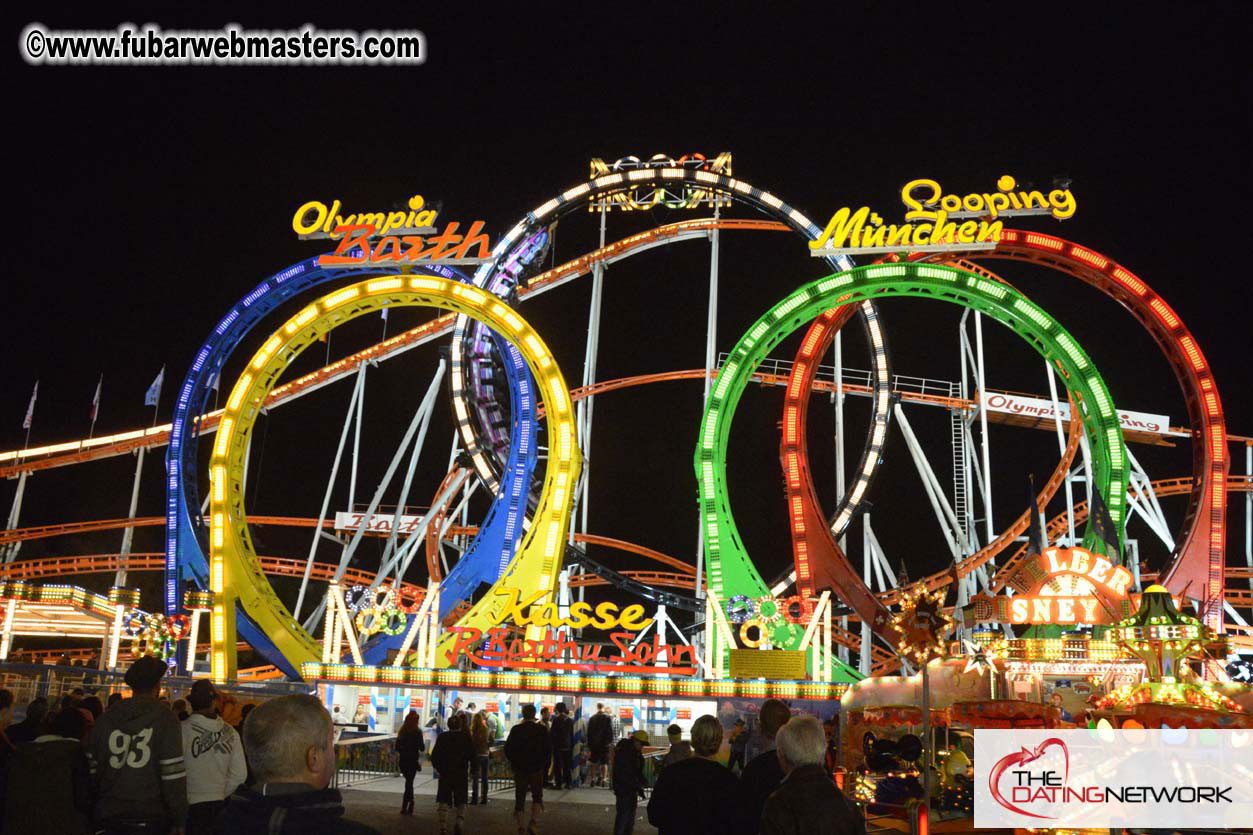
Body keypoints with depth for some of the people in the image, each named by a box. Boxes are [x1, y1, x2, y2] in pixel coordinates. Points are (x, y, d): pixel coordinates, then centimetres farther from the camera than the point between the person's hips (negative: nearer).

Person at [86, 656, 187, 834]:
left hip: (109, 817, 4)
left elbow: (92, 769, 8)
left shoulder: (106, 718, 4)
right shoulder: (164, 719, -9)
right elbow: (173, 774, -13)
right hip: (151, 819, -4)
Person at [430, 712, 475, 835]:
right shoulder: (465, 737, -6)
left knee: (443, 802, 9)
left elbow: (434, 756, -1)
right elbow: (472, 756, -4)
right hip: (461, 774, 0)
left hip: (445, 774, 1)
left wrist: (439, 768, 13)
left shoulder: (442, 737, -3)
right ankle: (459, 822, -14)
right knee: (461, 802, 9)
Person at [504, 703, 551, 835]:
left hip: (519, 769, 1)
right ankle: (533, 822, -9)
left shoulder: (515, 729, -3)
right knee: (537, 796, 11)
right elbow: (549, 749, -3)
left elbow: (507, 749, 1)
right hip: (537, 769, -1)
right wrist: (544, 766, 9)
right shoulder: (541, 729, -5)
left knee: (519, 798, 10)